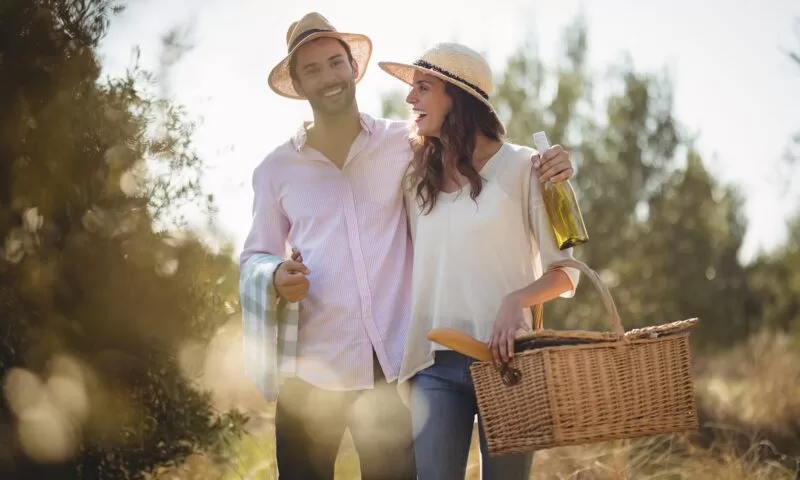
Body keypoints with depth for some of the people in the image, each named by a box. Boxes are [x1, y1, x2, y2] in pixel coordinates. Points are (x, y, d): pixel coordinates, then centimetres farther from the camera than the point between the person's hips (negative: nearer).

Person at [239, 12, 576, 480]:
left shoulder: (406, 144, 3)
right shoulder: (275, 170, 7)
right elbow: (253, 259, 12)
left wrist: (546, 168, -10)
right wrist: (277, 278, -11)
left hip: (392, 367, 0)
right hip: (309, 371, 1)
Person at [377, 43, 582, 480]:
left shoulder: (520, 167, -2)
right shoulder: (418, 177, 9)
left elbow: (564, 271, -1)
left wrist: (516, 300, -20)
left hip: (504, 358, -2)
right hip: (434, 365, 3)